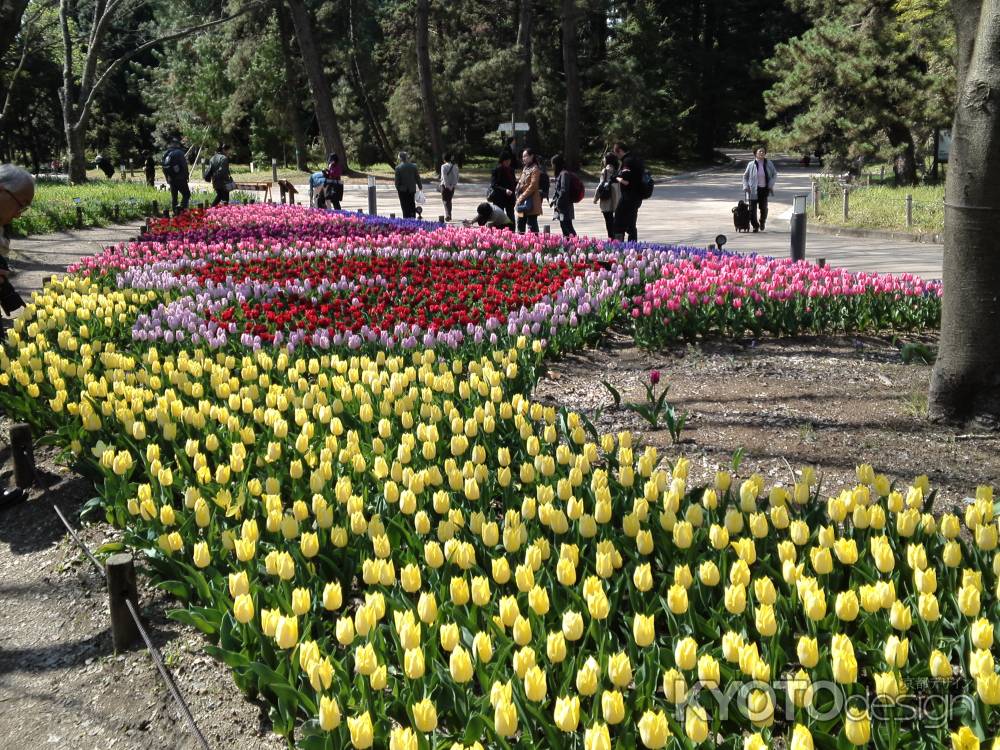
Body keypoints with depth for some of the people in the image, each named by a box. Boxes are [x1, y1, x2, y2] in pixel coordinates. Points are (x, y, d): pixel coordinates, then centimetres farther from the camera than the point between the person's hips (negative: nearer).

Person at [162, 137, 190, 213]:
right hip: (180, 178, -7)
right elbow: (184, 166, -14)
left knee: (173, 196, 13)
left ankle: (175, 212, 13)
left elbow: (164, 167, 15)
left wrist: (167, 178, 20)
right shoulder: (179, 152, -13)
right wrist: (186, 176, -3)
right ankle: (182, 209, -16)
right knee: (186, 194, -1)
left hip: (171, 179, 7)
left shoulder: (165, 153, 10)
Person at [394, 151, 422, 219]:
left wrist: (397, 188, 5)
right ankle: (413, 218, 13)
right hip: (412, 189, 3)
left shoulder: (398, 167, -11)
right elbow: (417, 178, 3)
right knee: (412, 205, 13)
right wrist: (420, 186, 13)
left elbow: (397, 180, -9)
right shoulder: (413, 166, -2)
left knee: (405, 206, 3)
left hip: (403, 190, -3)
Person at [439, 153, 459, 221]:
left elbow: (444, 177, -17)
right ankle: (449, 216, 21)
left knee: (445, 200, -2)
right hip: (452, 186, 5)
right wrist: (454, 184, 5)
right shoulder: (455, 167, 5)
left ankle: (447, 214, -19)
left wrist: (447, 185, -16)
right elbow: (457, 177, 4)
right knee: (449, 200, 17)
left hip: (445, 185, -5)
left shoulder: (444, 166, -10)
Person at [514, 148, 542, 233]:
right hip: (522, 202, 9)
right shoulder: (525, 168, 17)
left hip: (530, 203, -9)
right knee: (520, 224, 14)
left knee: (532, 225, -8)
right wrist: (518, 199, 8)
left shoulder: (535, 169, -10)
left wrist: (521, 197, -16)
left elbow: (532, 186, -16)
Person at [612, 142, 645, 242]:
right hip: (637, 197, 10)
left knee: (619, 226, -7)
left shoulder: (627, 161, -15)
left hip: (628, 197, -10)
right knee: (631, 225, 16)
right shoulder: (637, 159, 15)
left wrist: (617, 178, -3)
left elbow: (625, 181, -23)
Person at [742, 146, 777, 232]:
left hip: (764, 189, 1)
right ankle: (755, 226, 15)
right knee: (752, 209, -3)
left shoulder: (769, 163, 0)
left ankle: (762, 222, 35)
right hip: (753, 189, -1)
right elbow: (745, 176, 8)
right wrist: (745, 186, -4)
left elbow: (774, 174, 9)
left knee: (763, 207, 6)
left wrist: (771, 185, -2)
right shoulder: (751, 164, -3)